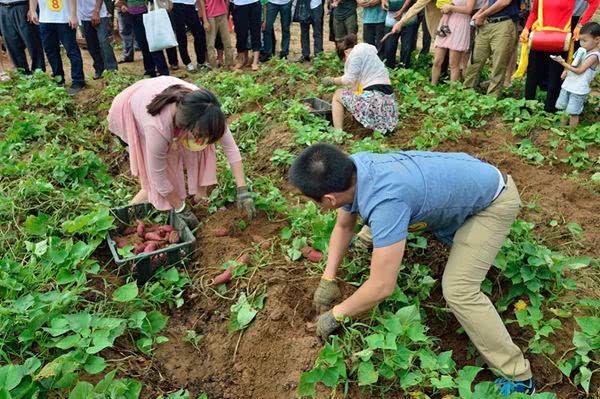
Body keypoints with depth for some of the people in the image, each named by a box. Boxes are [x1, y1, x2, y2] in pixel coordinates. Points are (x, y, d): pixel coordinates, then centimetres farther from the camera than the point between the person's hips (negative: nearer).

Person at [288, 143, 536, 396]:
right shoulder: (351, 168, -17)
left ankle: (517, 377, -2)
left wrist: (335, 315, -21)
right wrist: (328, 279, -3)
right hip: (464, 179, 8)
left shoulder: (385, 200, -43)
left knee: (458, 291, -18)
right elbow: (343, 226, 1)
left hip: (493, 199, -8)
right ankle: (370, 240, 48)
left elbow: (382, 287, -36)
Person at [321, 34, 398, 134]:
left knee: (338, 95, 7)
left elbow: (349, 79, -9)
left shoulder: (355, 53, -5)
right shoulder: (366, 50, 23)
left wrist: (332, 81, 4)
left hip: (374, 96, -9)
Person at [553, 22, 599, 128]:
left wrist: (563, 63, -25)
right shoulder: (583, 50, 6)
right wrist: (567, 71, 4)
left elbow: (579, 70, -23)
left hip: (579, 89, -8)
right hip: (568, 84, 8)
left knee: (573, 113, -2)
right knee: (563, 109, 15)